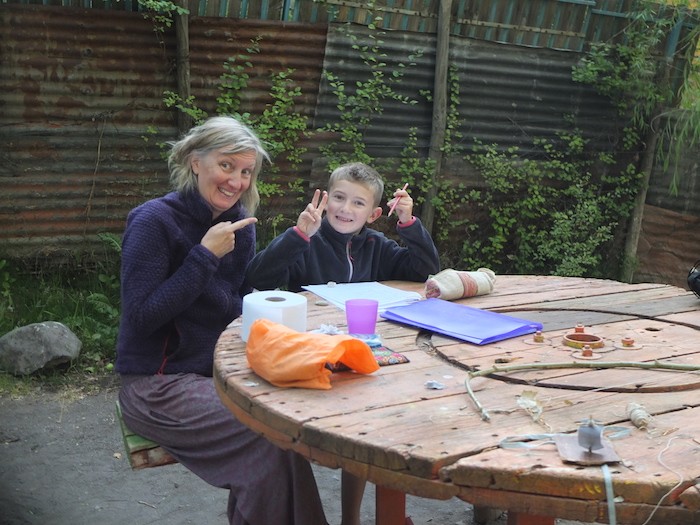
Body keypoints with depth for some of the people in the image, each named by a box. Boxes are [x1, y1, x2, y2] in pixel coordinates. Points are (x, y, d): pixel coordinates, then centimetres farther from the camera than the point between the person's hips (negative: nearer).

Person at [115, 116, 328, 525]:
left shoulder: (240, 225, 7)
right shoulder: (154, 221, -13)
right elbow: (141, 317, -19)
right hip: (159, 383, -7)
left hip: (222, 369, 7)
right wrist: (206, 255, -21)